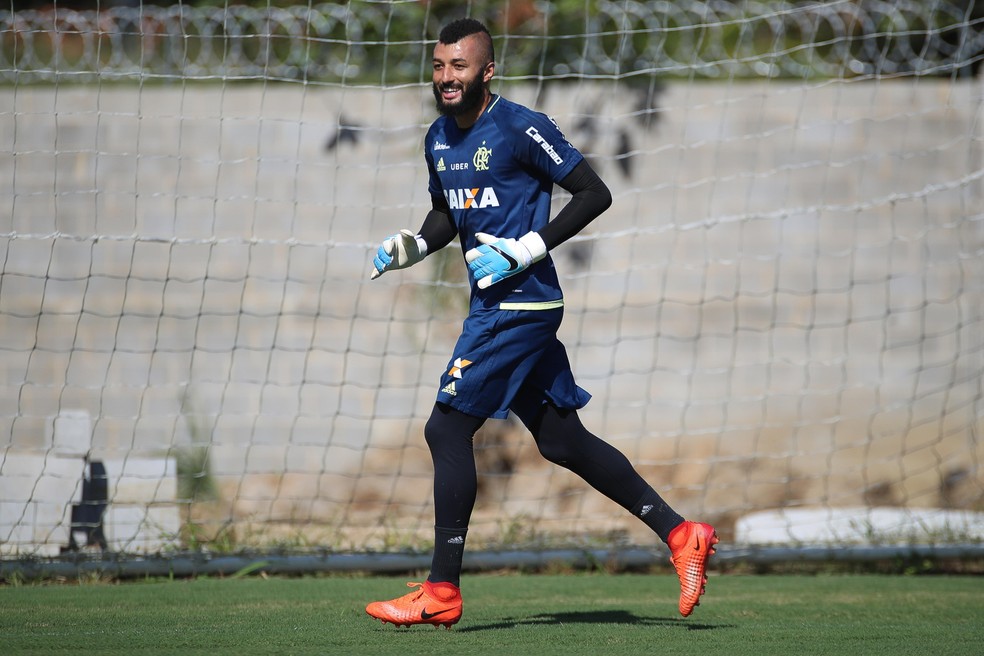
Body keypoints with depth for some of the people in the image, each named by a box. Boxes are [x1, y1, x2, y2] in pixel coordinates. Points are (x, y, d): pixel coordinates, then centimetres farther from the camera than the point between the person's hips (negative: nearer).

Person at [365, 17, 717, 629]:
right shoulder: (439, 138, 12)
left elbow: (595, 194, -12)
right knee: (562, 441, 11)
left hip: (522, 303, -9)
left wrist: (526, 250, -18)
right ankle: (681, 535, 17)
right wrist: (411, 246, 6)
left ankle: (442, 592, -4)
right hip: (495, 307, 9)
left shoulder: (521, 128, -13)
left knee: (447, 429, -9)